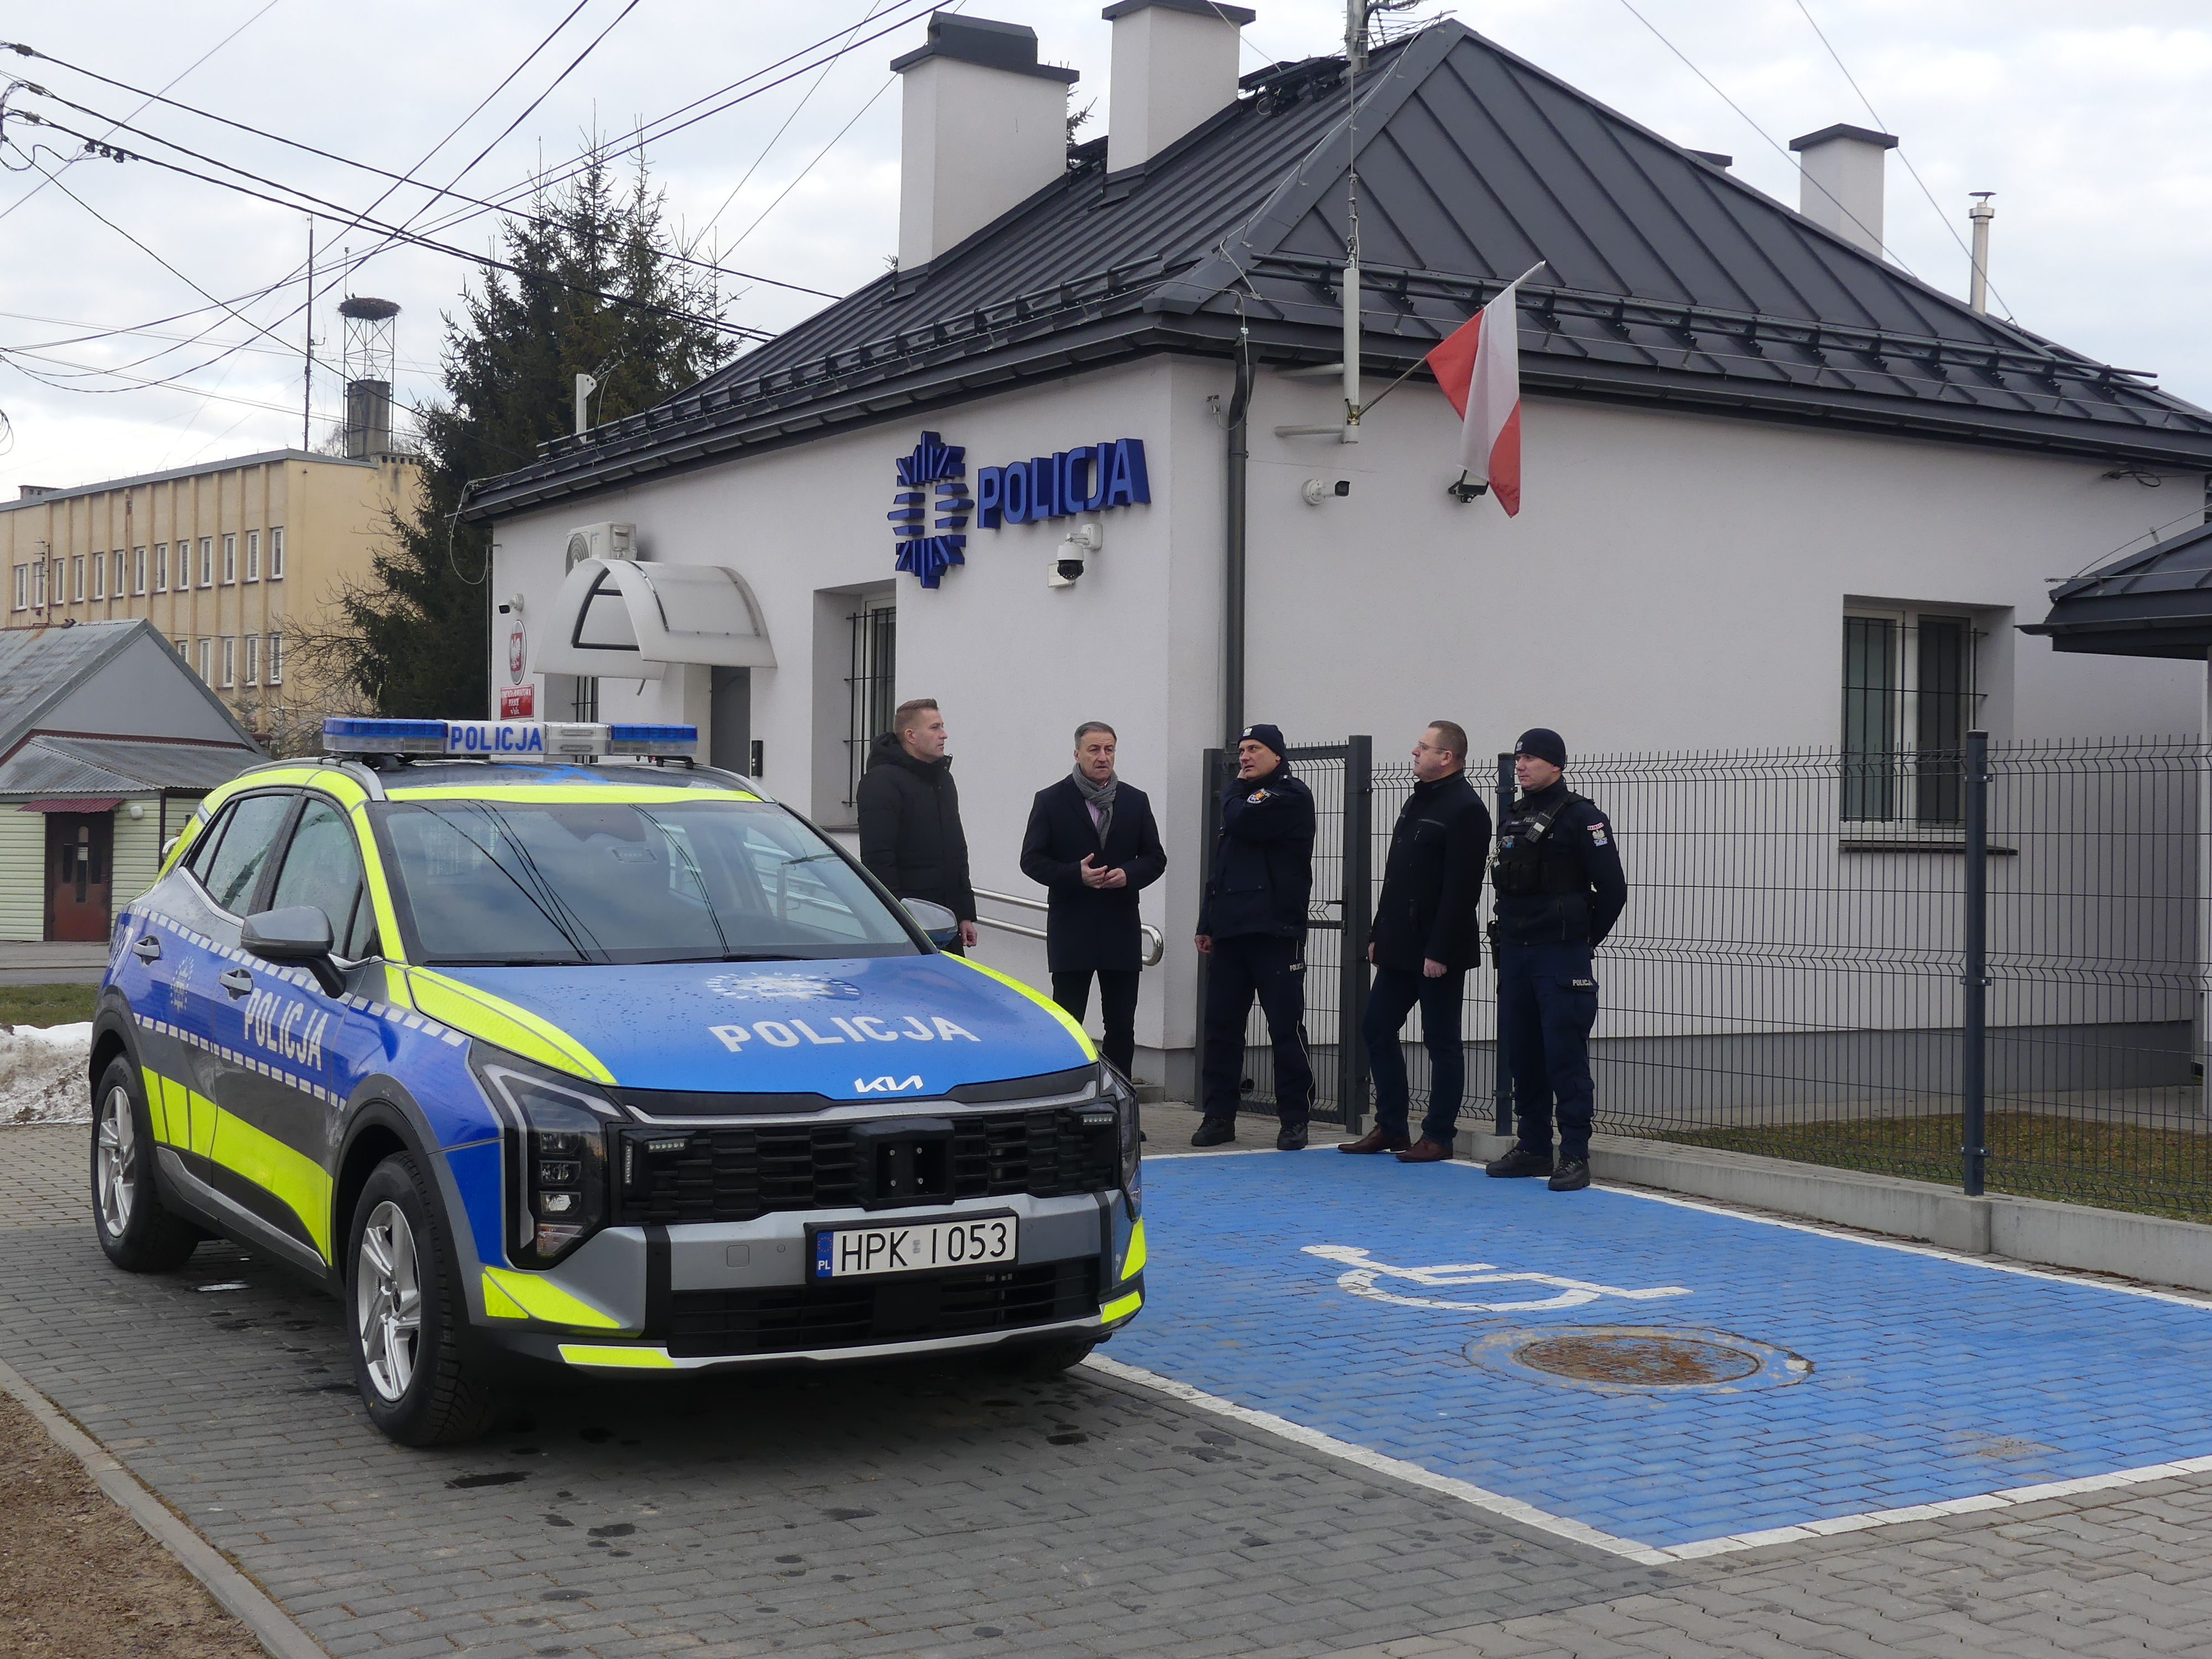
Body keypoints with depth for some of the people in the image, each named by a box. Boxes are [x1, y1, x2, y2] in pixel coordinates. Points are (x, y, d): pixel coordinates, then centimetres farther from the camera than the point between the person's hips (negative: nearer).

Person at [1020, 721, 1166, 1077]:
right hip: (1071, 928, -3)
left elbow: (1155, 858, 11)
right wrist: (1076, 874, -17)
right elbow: (1031, 860, -2)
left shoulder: (1135, 801, 10)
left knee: (1122, 1027, 6)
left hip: (1121, 929, 3)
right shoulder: (1051, 801, 1)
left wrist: (1128, 875, -10)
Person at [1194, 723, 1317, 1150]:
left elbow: (1243, 822, -19)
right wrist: (1207, 923, 18)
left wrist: (1234, 791, 2)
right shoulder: (1242, 798, 21)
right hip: (1230, 931, 8)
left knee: (1286, 1029, -4)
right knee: (1221, 1026, 6)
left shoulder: (1292, 796, -4)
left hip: (1276, 933, -8)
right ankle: (1219, 1115, 13)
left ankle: (1294, 1120, 3)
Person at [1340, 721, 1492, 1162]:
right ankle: (1390, 1127, 20)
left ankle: (1438, 1136, 8)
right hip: (1400, 948, 10)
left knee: (1442, 1041, 0)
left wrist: (1440, 951, -22)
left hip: (1438, 952, -10)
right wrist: (1379, 934, 17)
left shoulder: (1465, 808, -14)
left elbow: (1461, 889, -20)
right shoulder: (1417, 801, 16)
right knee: (1377, 1028, 11)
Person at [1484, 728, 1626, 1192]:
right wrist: (1512, 936, 15)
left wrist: (1583, 940, -1)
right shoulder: (1513, 819, 15)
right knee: (1522, 1055, 11)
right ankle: (1533, 1148, 19)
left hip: (1562, 960, -7)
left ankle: (1575, 1155, -4)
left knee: (1565, 1057, -8)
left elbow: (1613, 890, -8)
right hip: (1515, 955, 8)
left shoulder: (1581, 818, -8)